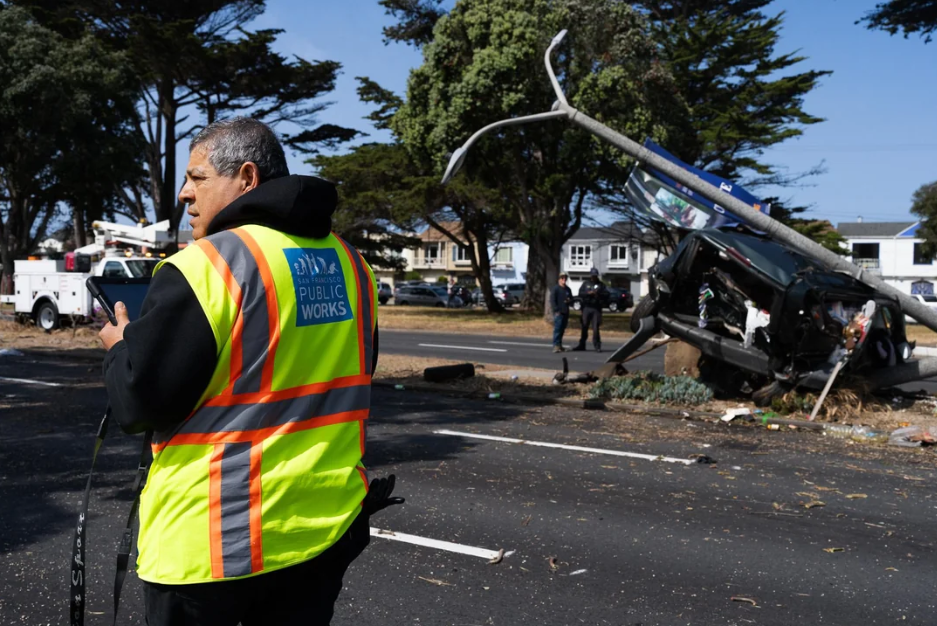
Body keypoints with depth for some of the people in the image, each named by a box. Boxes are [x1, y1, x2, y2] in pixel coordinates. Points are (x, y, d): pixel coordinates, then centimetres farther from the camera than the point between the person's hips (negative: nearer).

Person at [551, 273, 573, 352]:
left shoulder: (568, 289, 17)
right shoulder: (556, 288, -2)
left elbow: (571, 299, 27)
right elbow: (552, 300, -7)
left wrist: (569, 300, 2)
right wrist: (556, 310, -14)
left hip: (565, 313, 7)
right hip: (558, 313, -7)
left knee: (562, 329, 9)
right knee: (557, 328, -13)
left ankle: (559, 345, 15)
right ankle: (556, 345, -15)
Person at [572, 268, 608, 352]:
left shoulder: (601, 285, 9)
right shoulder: (585, 284, 12)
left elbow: (607, 294, -1)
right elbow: (580, 293, -1)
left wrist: (598, 294, -16)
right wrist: (588, 293, -16)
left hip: (596, 308, -2)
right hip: (586, 307, 2)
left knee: (595, 327, -5)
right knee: (584, 327, 7)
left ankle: (597, 345, -1)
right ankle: (582, 345, 14)